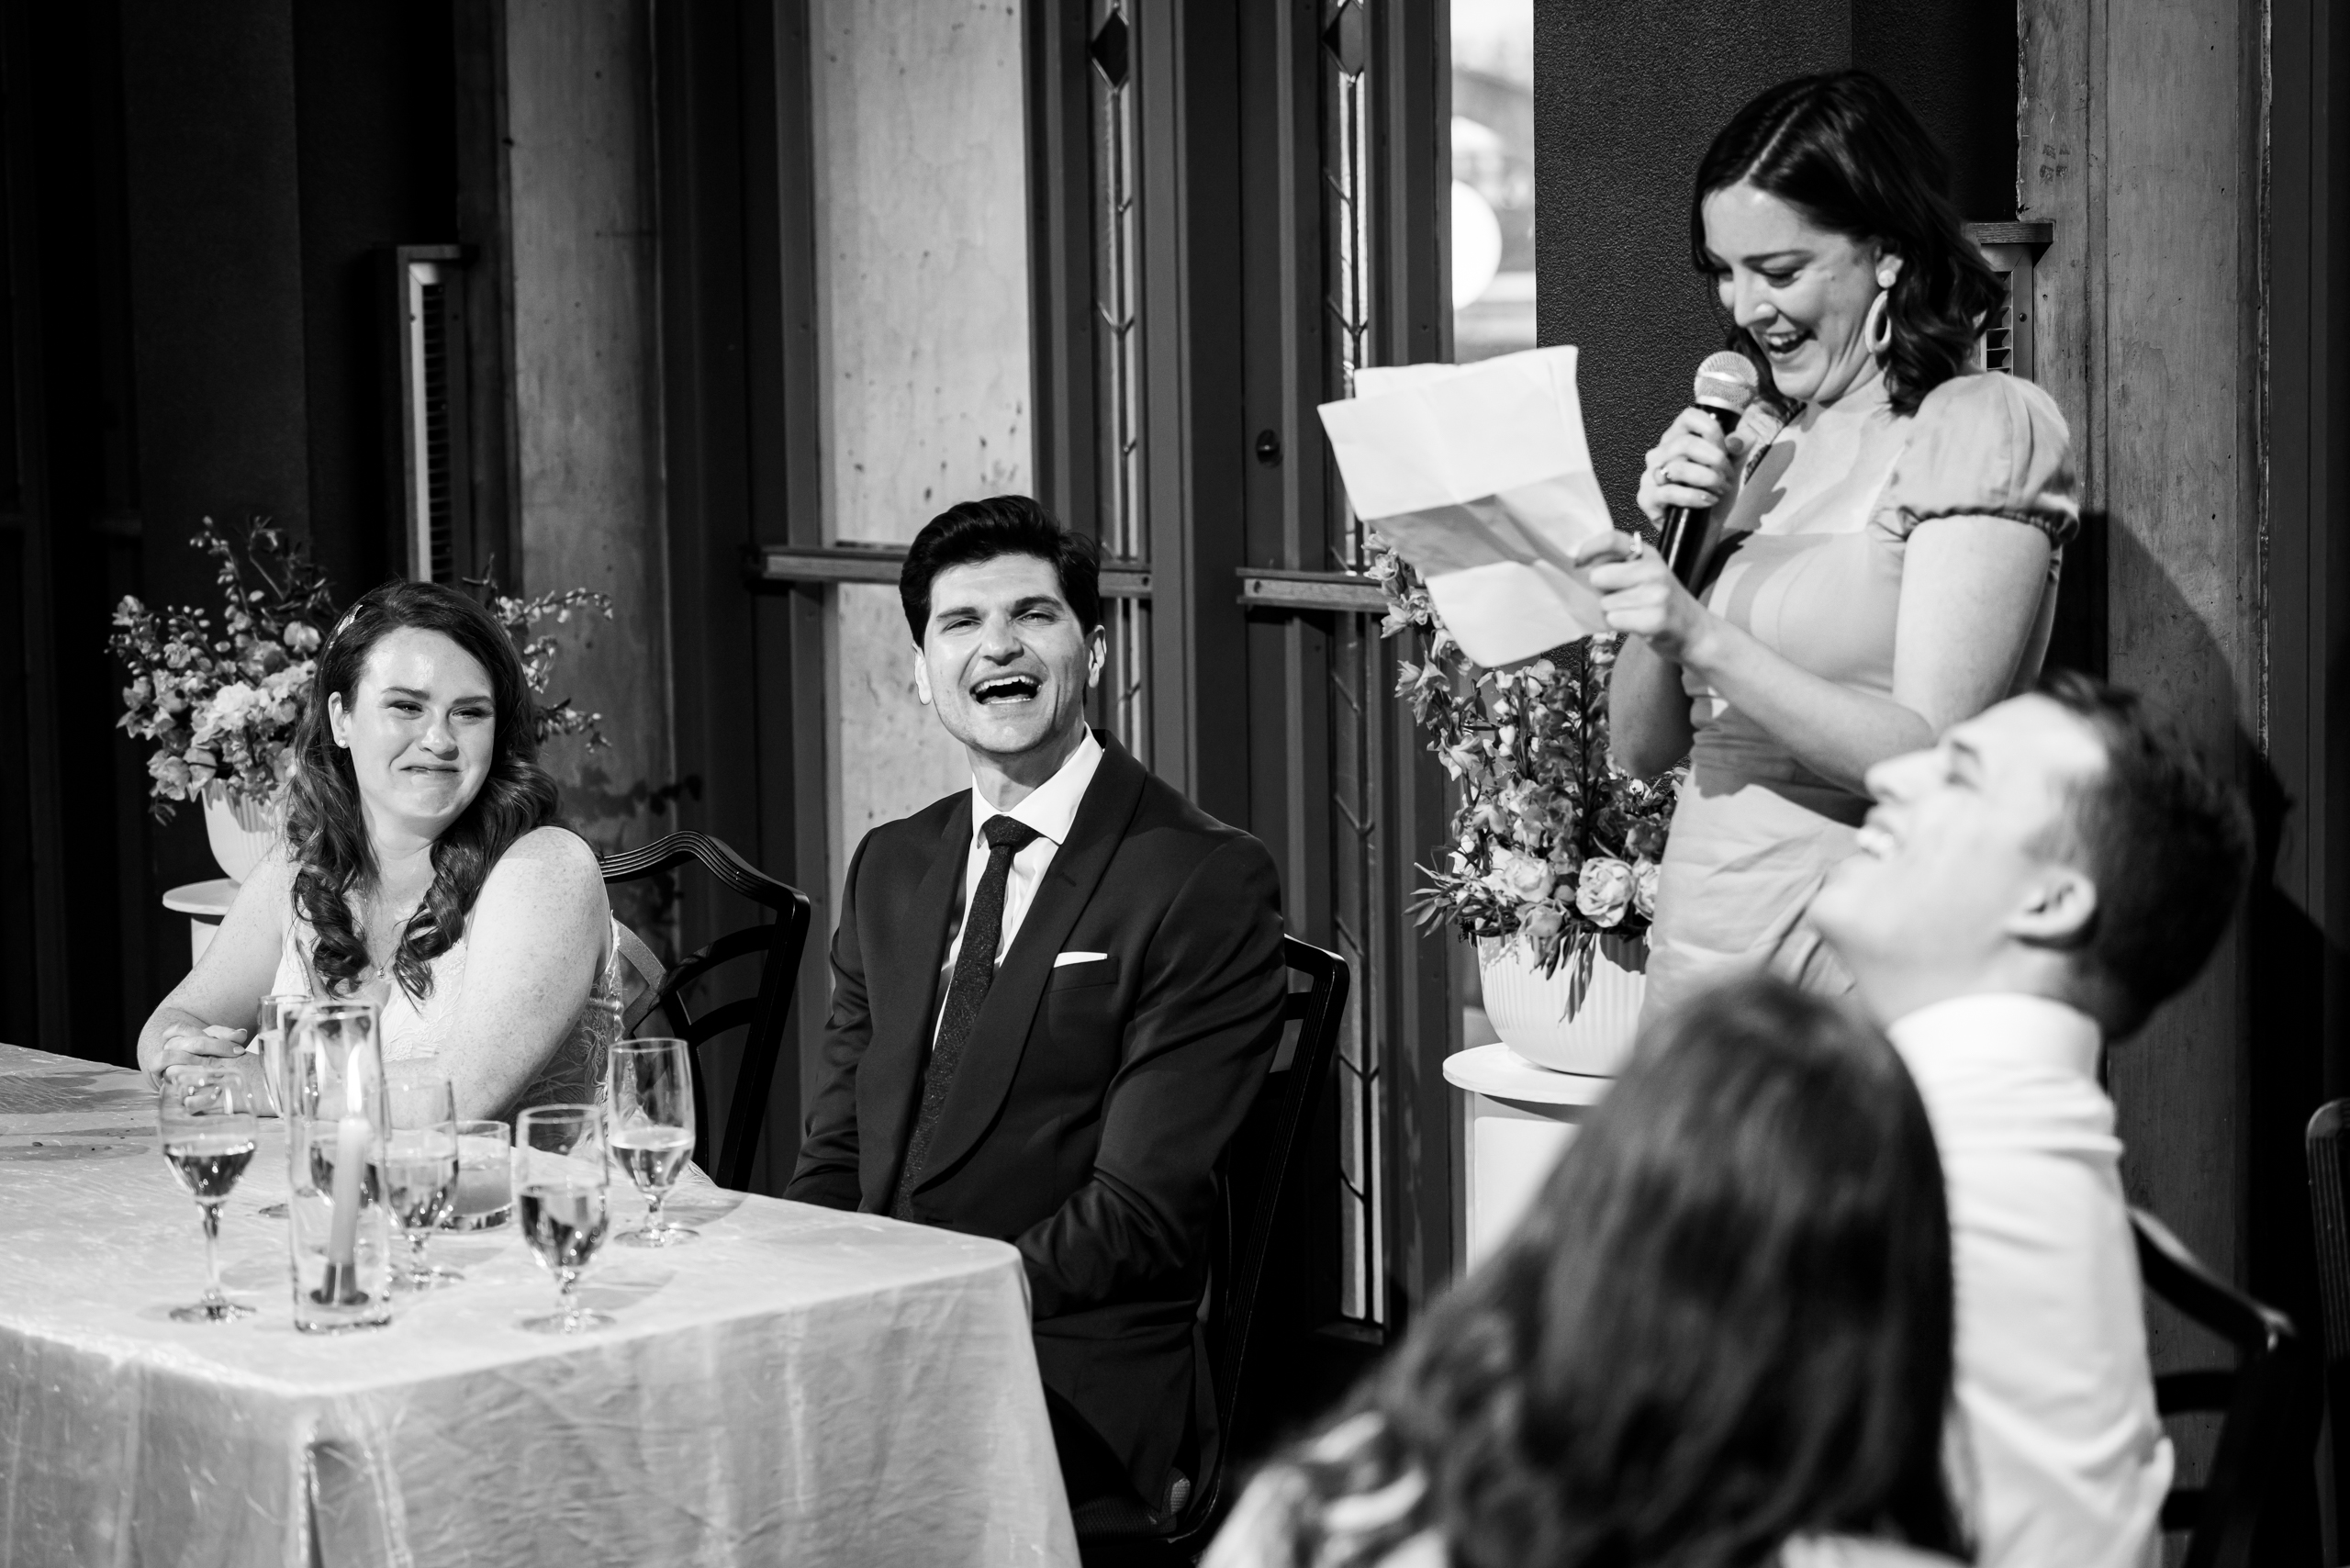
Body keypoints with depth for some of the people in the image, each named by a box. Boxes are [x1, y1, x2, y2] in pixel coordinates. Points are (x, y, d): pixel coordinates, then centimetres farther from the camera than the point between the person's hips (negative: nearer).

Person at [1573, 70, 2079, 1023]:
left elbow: (1933, 761, -16)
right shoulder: (1762, 443, 13)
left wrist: (1705, 638, -22)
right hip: (1694, 955, 6)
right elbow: (1642, 749, 11)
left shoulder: (1984, 427, -6)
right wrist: (1670, 544, -3)